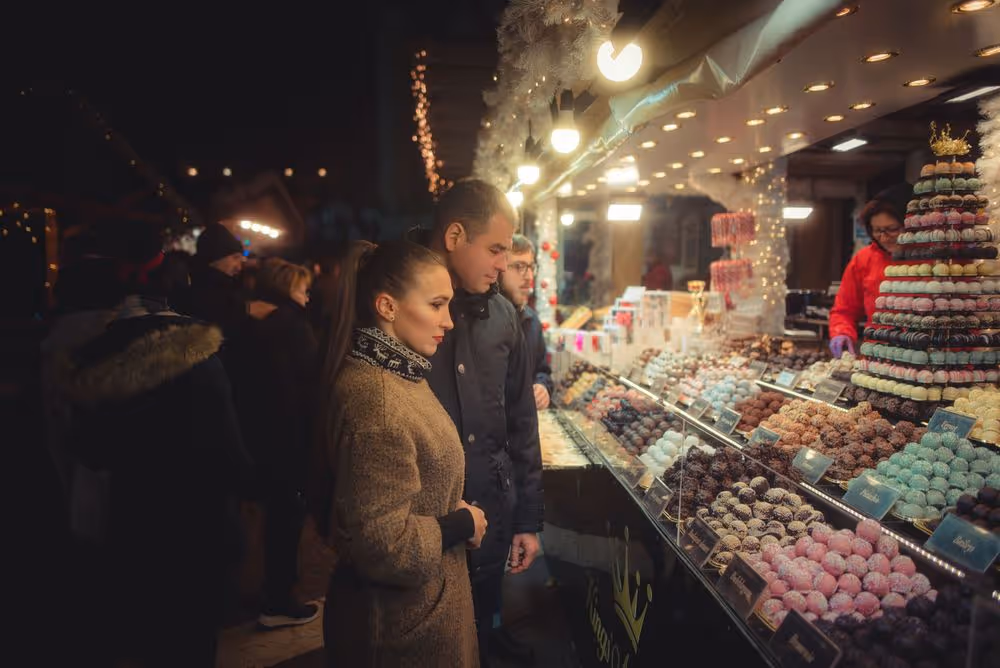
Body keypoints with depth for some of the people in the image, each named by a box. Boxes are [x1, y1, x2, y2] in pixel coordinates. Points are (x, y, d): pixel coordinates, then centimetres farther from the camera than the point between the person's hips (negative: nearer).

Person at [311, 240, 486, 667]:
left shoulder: (396, 373, 3)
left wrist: (456, 516, 4)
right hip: (404, 617, -9)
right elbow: (384, 545, -30)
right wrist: (463, 524, -17)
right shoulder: (376, 397, -30)